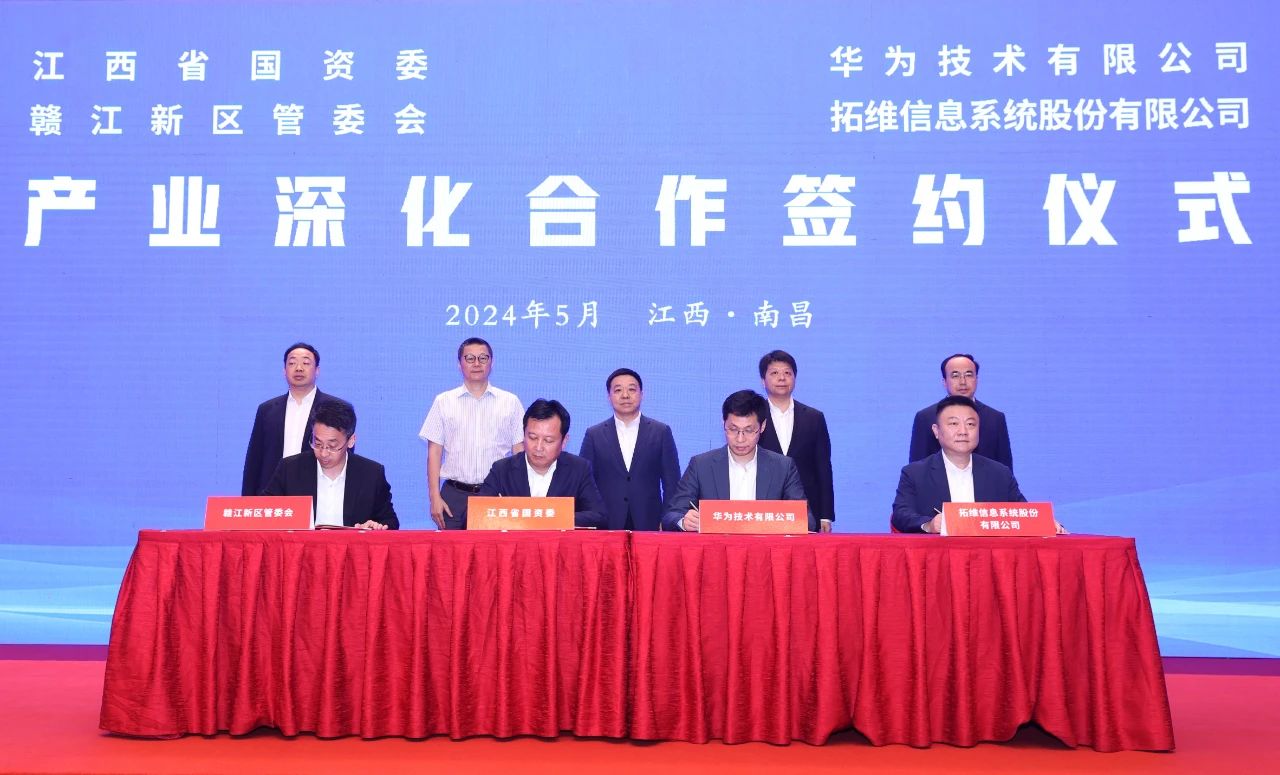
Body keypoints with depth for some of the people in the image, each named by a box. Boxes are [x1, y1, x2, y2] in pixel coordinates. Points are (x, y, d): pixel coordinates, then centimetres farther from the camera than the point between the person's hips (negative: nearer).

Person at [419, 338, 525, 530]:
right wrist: (435, 497, -2)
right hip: (454, 495, 0)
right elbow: (434, 452, 6)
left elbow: (520, 452, 6)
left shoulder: (510, 402, 6)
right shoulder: (443, 401, 7)